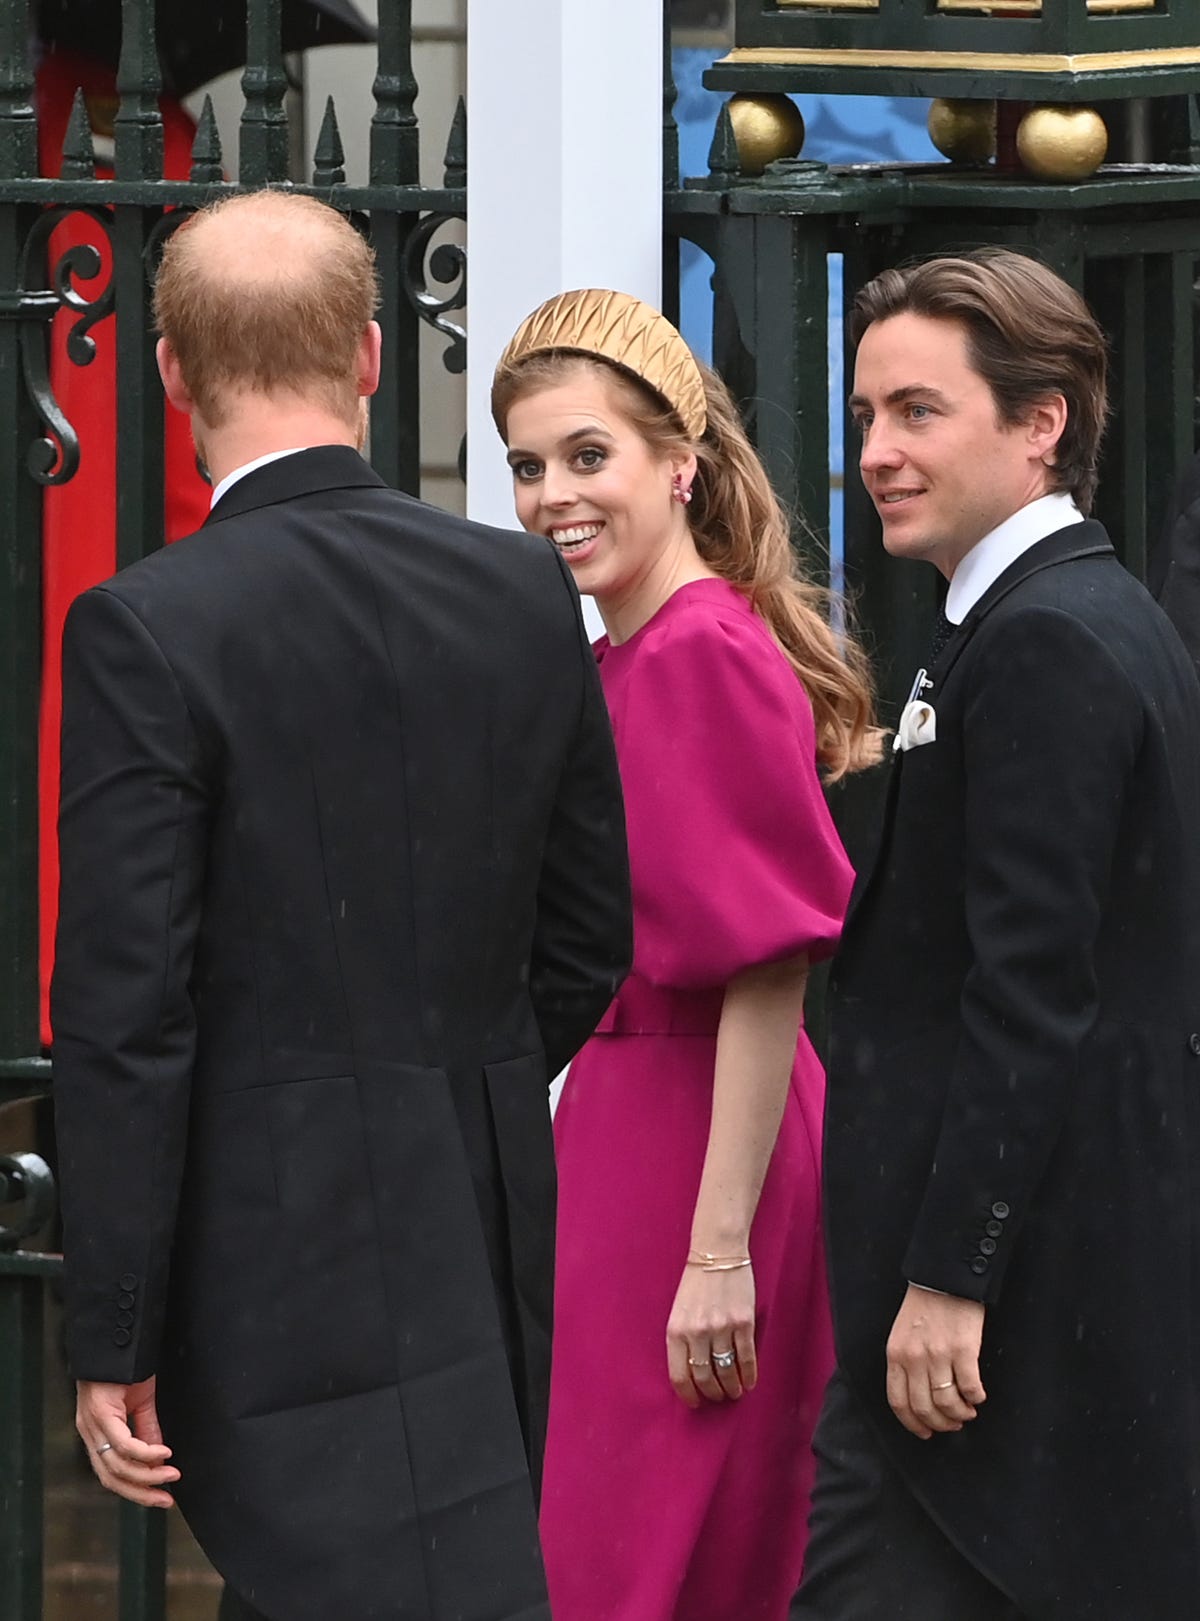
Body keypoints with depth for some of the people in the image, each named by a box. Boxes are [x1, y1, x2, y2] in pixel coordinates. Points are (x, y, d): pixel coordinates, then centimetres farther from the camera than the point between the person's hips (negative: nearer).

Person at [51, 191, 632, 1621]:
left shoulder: (147, 631, -14)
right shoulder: (526, 594, 4)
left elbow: (124, 1017, -14)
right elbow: (586, 937, 12)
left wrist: (113, 1343, -9)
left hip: (284, 1270, -6)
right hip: (492, 1233, 6)